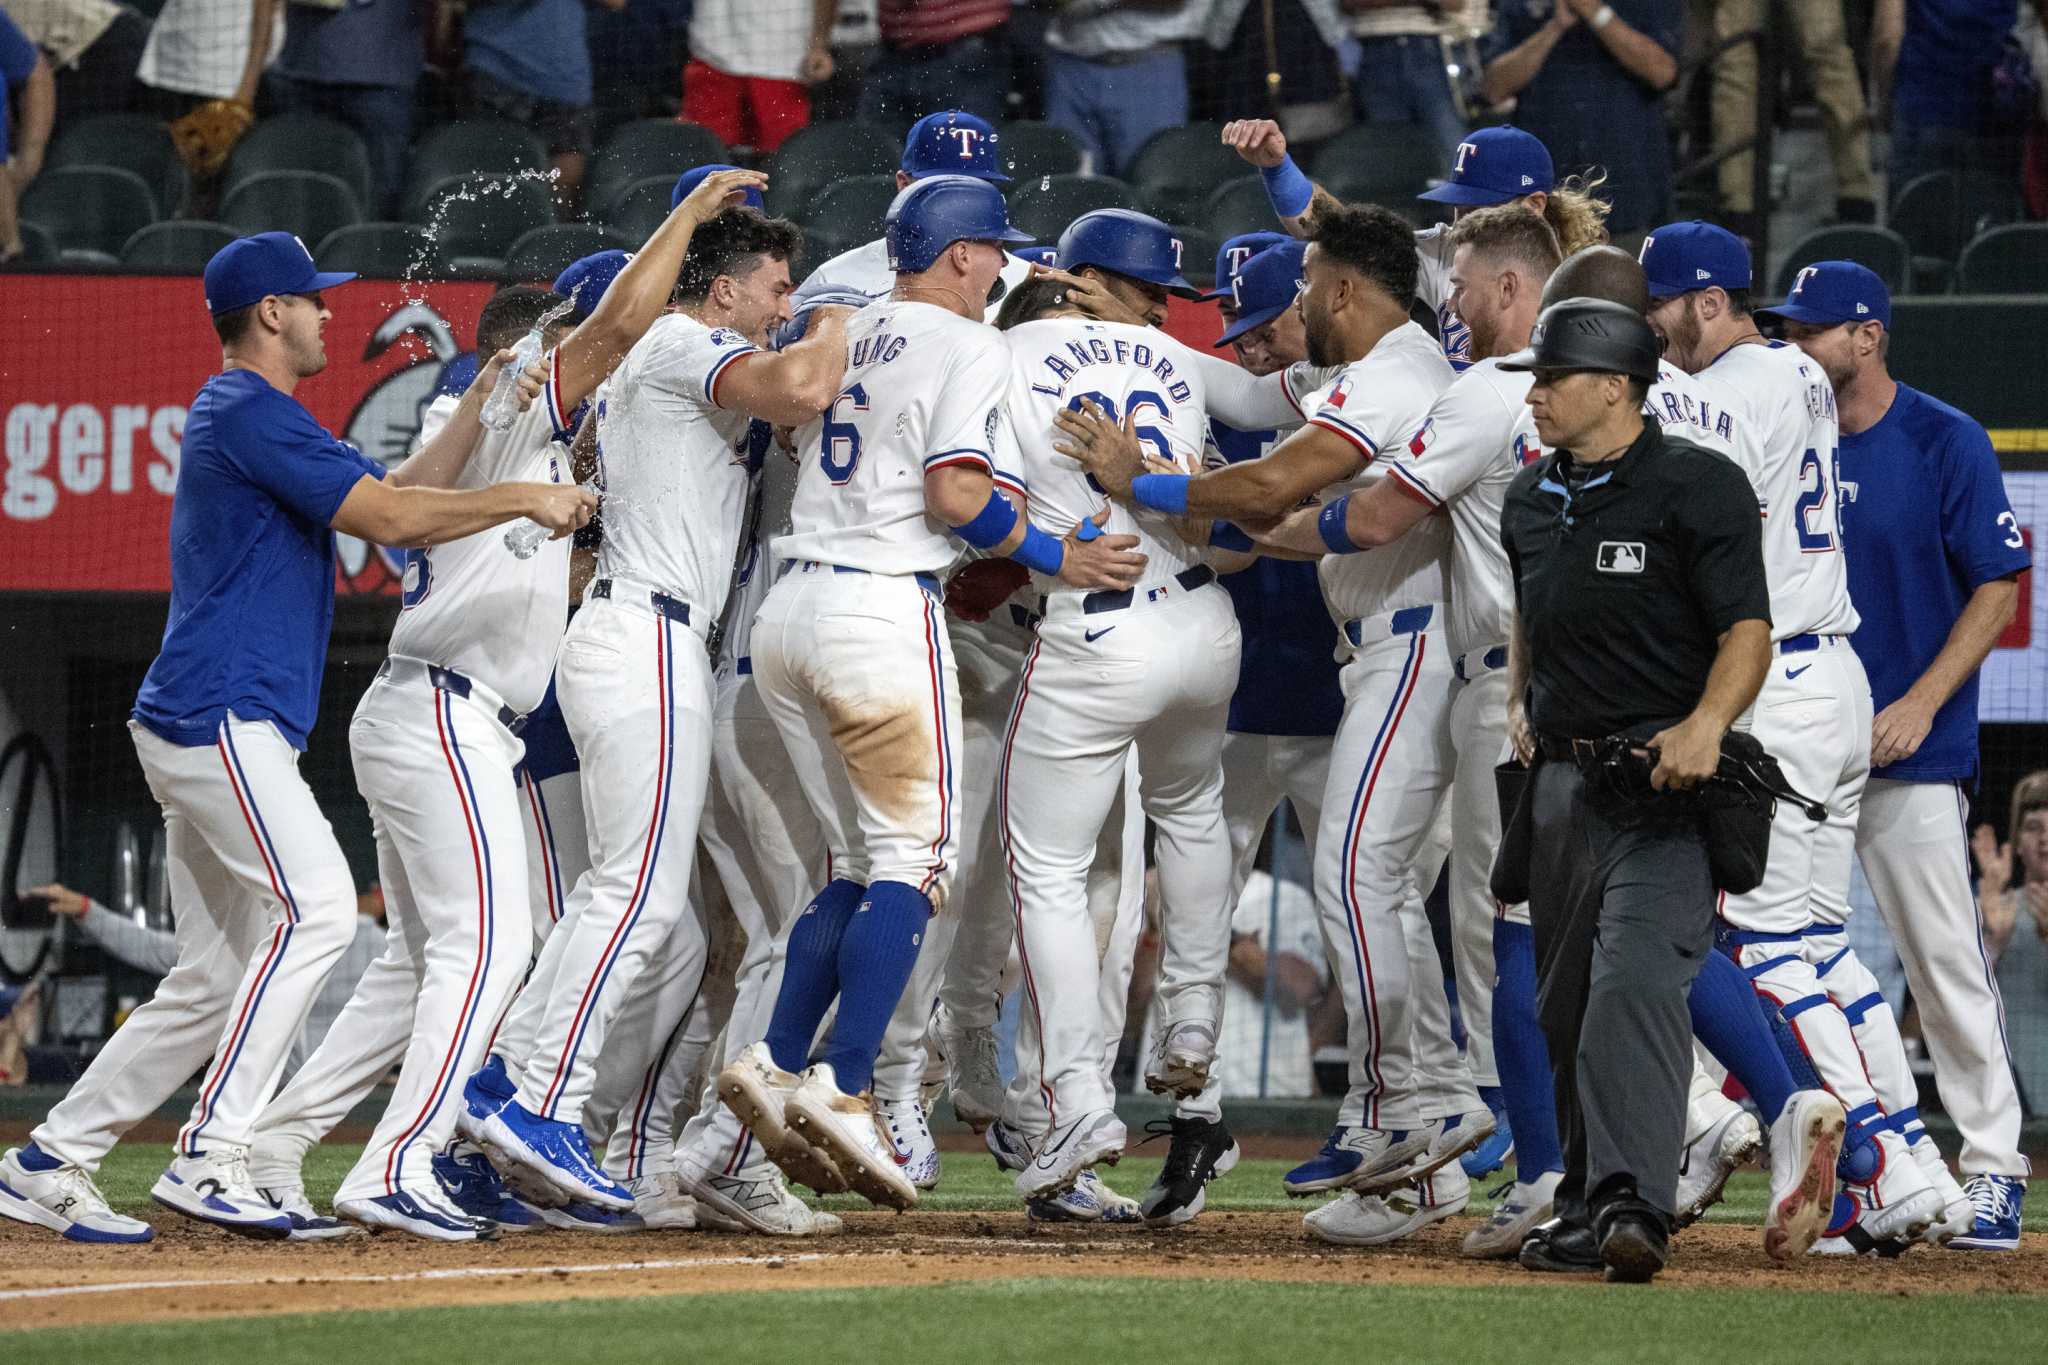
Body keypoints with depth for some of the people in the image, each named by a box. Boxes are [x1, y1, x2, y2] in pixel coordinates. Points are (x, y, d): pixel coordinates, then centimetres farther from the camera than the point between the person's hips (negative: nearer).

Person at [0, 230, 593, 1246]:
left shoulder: (250, 420, 24)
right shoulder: (249, 413, -9)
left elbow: (401, 493, 23)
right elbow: (390, 519, -15)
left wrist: (485, 402, 15)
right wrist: (527, 500, -8)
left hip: (213, 731, 11)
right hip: (221, 718, -11)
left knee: (216, 977, 8)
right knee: (314, 908, -21)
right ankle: (209, 1156, -24)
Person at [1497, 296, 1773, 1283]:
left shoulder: (1700, 488, -9)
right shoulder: (1530, 498, 13)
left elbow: (1749, 633, -13)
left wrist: (1706, 724, -29)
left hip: (1662, 785, -8)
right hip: (1561, 781, 8)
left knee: (1637, 983, -22)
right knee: (1566, 1007, 11)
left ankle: (1635, 1205, -29)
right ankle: (1586, 1209, 22)